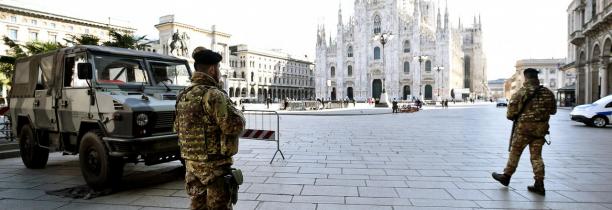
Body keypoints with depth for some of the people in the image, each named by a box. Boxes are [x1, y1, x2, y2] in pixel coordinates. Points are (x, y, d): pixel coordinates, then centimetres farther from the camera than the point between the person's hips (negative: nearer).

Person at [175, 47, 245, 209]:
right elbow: (234, 126, -23)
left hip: (191, 163, 8)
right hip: (215, 165, -8)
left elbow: (177, 127, 19)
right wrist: (238, 114, -3)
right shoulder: (213, 95, -18)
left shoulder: (183, 96, 8)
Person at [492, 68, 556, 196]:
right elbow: (553, 110, 14)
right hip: (541, 128, 4)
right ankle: (539, 185, 8)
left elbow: (511, 113, -11)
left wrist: (511, 117, 10)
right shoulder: (548, 93, 4)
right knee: (536, 156, 9)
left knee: (515, 152, 9)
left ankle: (506, 176, 21)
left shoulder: (521, 93, -11)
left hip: (524, 127, -4)